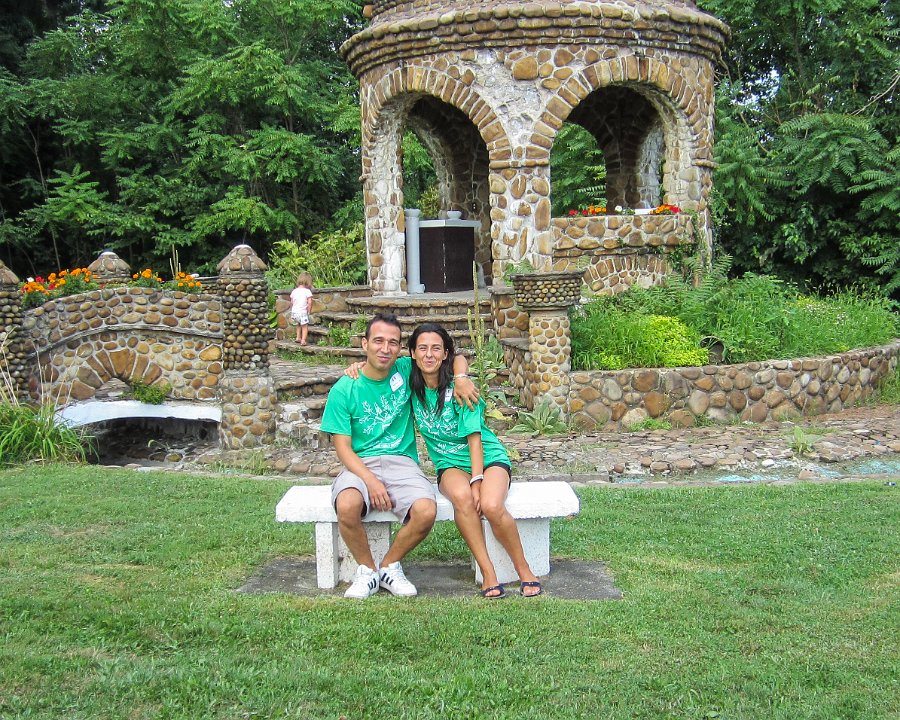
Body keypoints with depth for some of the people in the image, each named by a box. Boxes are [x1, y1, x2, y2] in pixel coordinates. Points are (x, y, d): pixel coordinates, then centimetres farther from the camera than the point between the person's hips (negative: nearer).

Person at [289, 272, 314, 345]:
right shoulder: (307, 291, -8)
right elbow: (309, 302, -14)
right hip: (303, 312, -6)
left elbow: (292, 303, 13)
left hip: (294, 312, 6)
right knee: (305, 326, 3)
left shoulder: (294, 291, 8)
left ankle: (298, 338, 32)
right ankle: (303, 340, -8)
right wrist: (309, 311, -1)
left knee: (298, 325, 26)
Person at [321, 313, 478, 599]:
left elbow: (456, 358, 16)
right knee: (347, 507, -35)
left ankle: (390, 566, 1)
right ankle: (367, 571, -6)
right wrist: (370, 480, -19)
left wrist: (461, 378, -7)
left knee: (426, 511, -29)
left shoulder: (405, 371, 5)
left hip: (401, 461, 2)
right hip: (360, 464, -2)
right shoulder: (344, 389, -2)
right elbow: (343, 447, -3)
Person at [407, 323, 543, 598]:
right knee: (462, 497, -35)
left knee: (491, 506, -33)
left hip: (488, 456, -2)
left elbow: (474, 438, -15)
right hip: (450, 464, 3)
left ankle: (524, 569, -10)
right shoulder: (411, 384, -2)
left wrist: (477, 480, -23)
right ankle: (487, 572, -25)